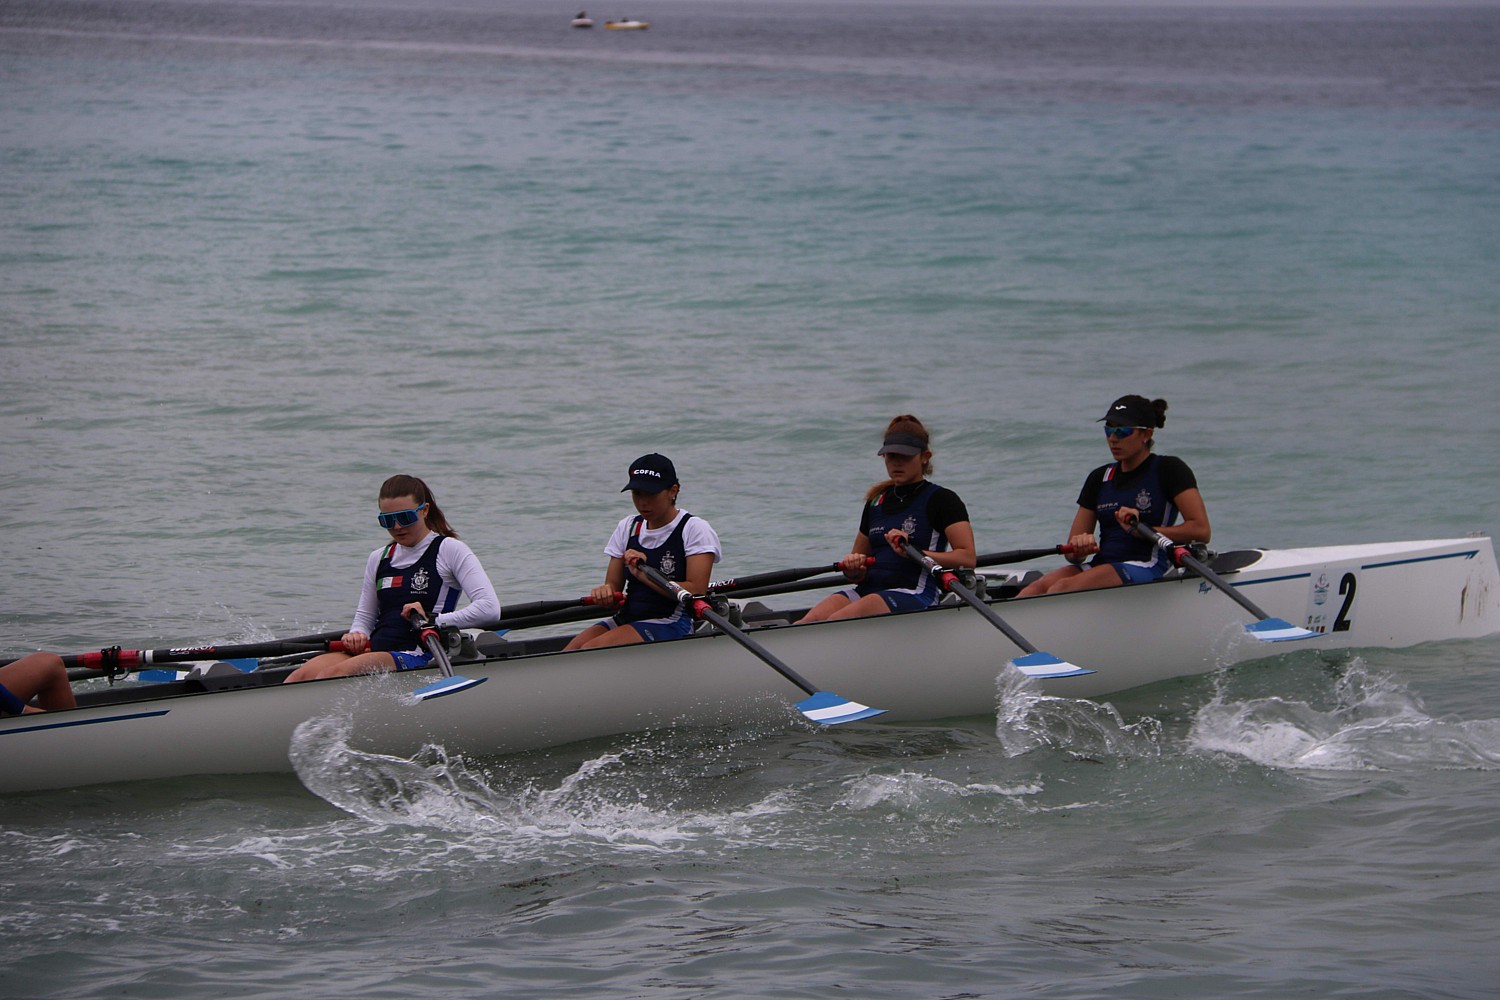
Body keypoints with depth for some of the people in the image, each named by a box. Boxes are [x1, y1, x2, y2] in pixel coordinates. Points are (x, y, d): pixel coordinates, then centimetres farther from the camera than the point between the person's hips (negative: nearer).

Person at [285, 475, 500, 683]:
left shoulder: (450, 550, 2)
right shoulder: (378, 559, 21)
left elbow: (490, 610, -8)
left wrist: (433, 620, -16)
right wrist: (356, 636, 2)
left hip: (418, 658, -6)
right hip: (374, 652, 6)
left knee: (333, 674, -32)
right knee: (300, 676, -23)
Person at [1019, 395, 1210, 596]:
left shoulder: (1168, 469, 3)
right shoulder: (1100, 478, 19)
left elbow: (1201, 531, -9)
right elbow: (1072, 554, 15)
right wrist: (1079, 548, -10)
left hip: (1146, 570, -6)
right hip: (1100, 566, 6)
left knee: (1063, 588, -33)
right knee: (1036, 588, -26)